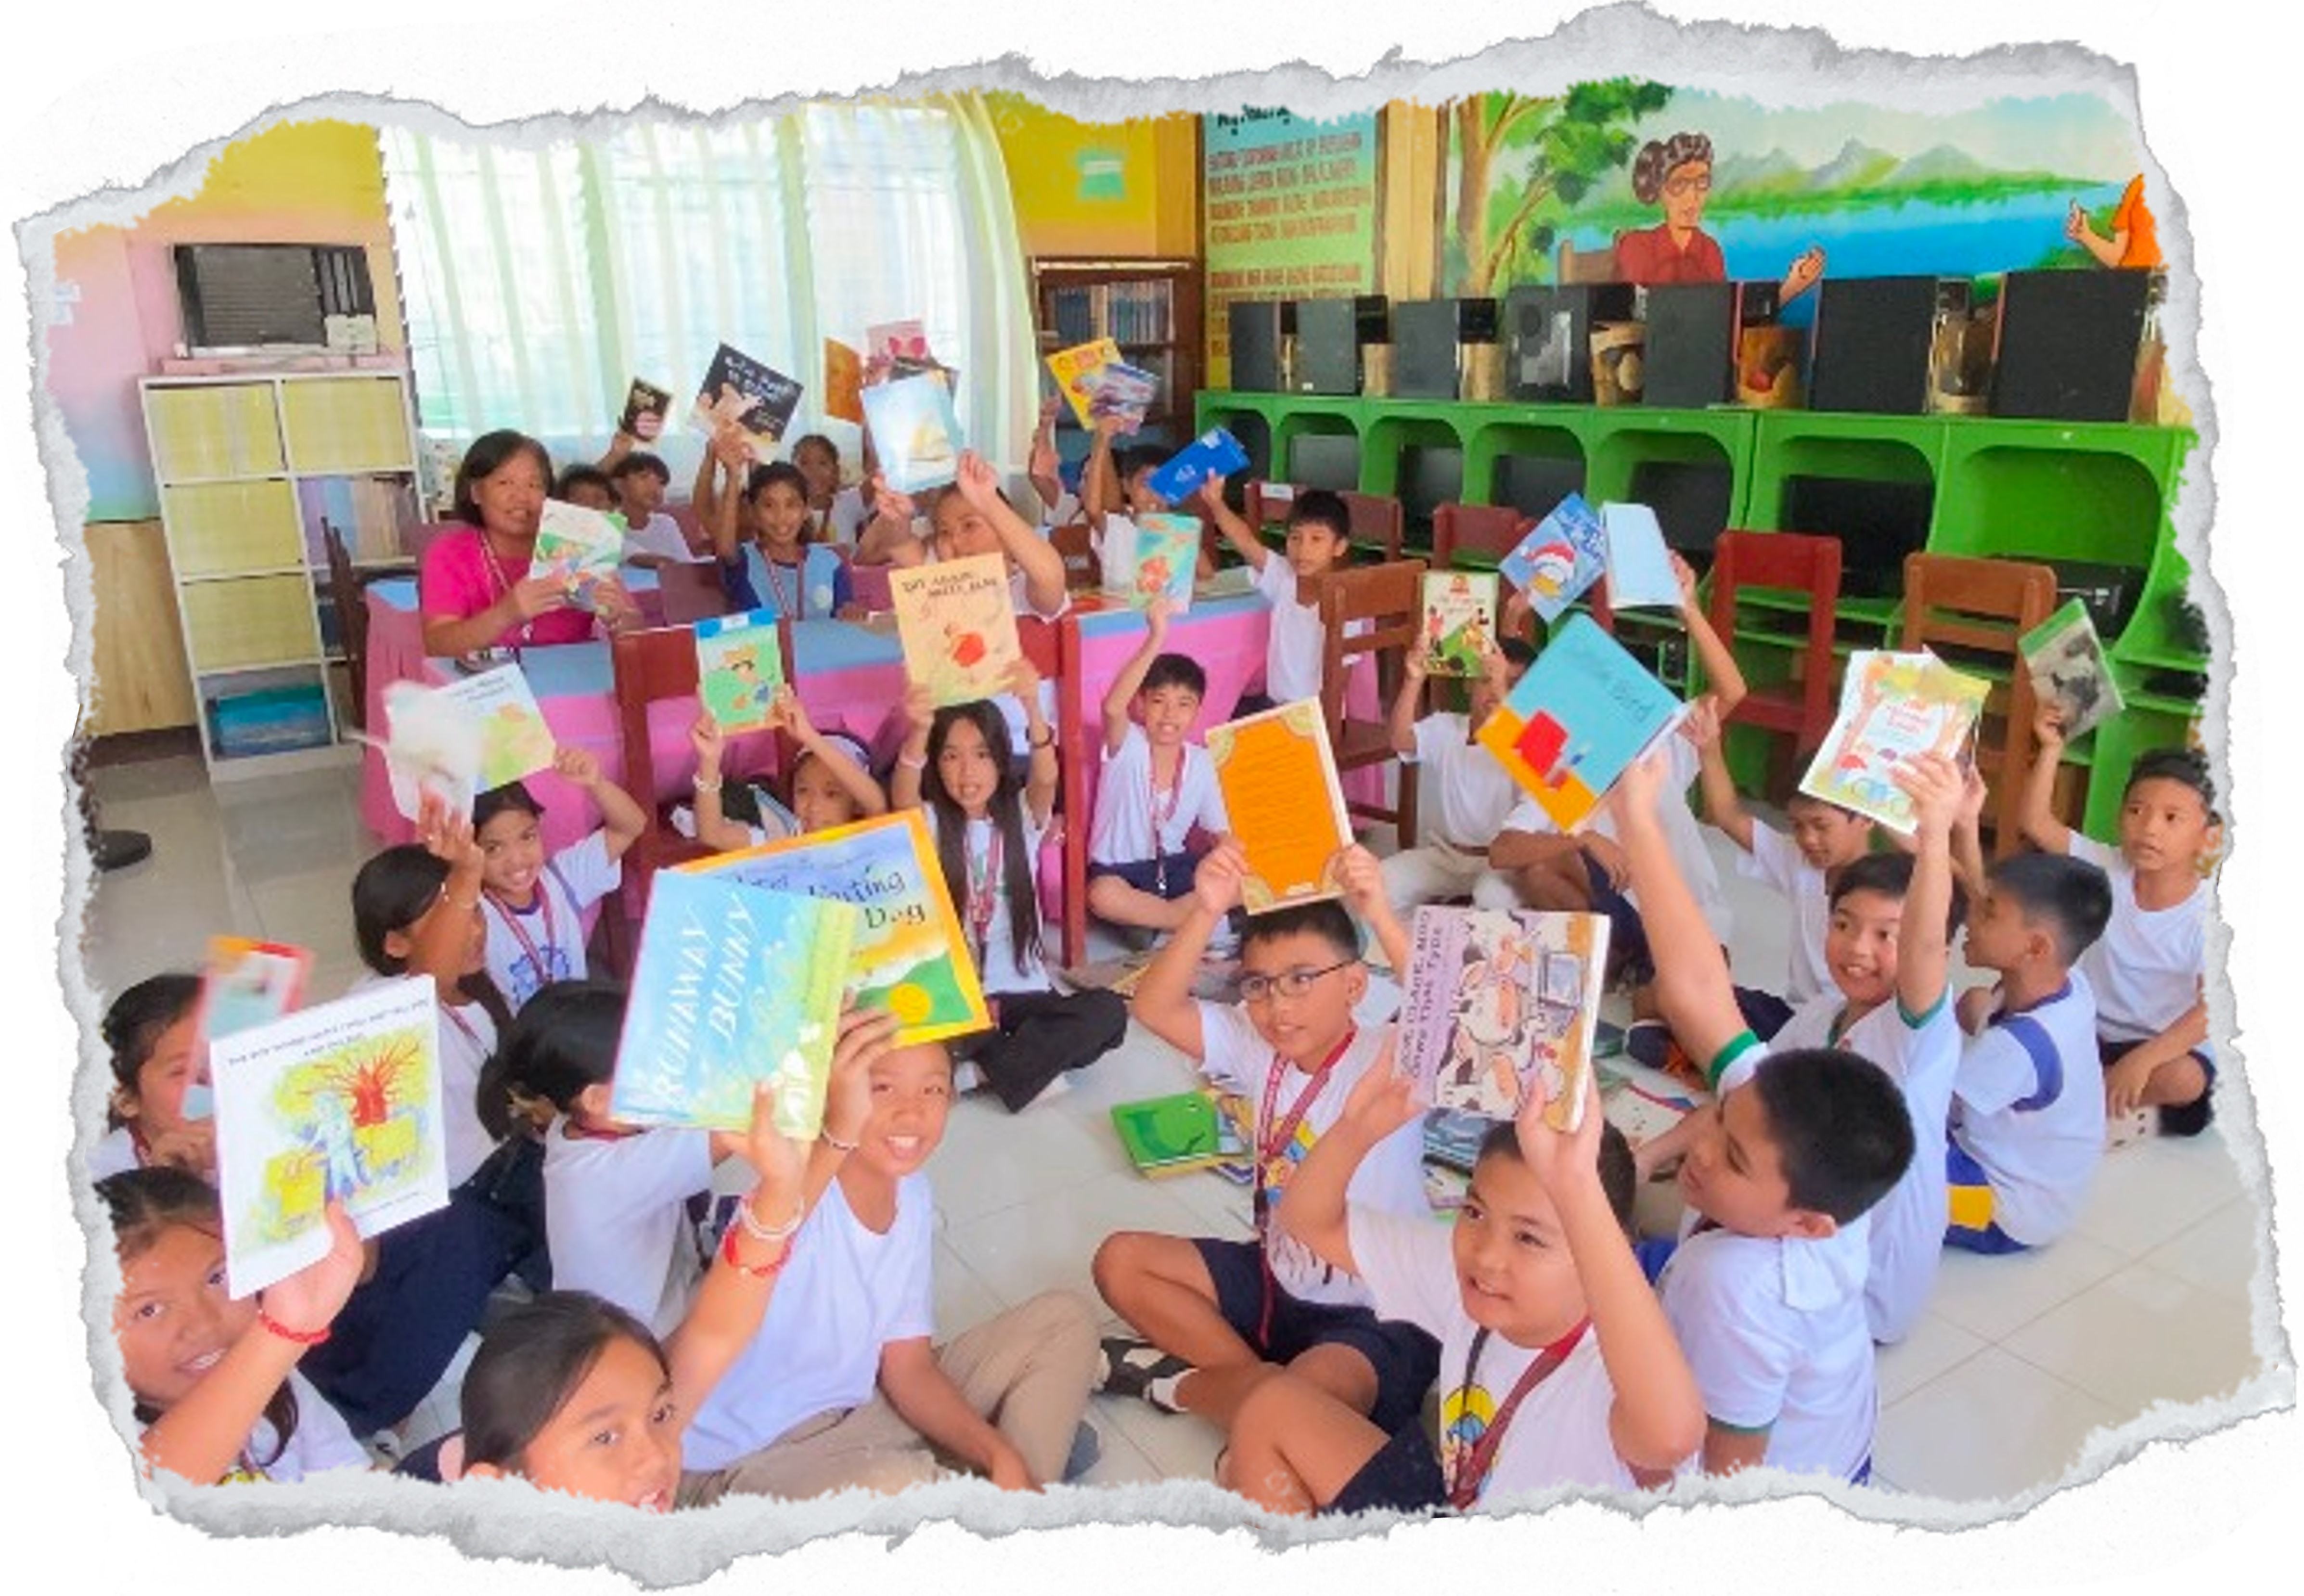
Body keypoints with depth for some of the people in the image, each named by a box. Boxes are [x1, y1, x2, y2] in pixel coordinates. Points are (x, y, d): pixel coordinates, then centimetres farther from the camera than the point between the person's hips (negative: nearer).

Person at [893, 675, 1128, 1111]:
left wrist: (1033, 709, -44)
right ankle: (1026, 1065, -16)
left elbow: (1045, 780, -21)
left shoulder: (1022, 816, 2)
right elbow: (903, 798, -24)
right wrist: (918, 732, -47)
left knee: (1108, 1012, -26)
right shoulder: (930, 824, 0)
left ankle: (977, 1072, -19)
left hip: (1024, 992, 1)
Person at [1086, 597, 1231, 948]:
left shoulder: (1200, 762, 0)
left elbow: (1219, 832, 5)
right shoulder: (1128, 747, -13)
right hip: (1119, 869, -4)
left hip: (1174, 866, 4)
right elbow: (1113, 707, -37)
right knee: (1103, 896, -38)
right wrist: (1156, 639, -44)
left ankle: (1146, 918, -15)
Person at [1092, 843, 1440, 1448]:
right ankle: (1255, 1376, -8)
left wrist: (1380, 916, -48)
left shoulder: (1388, 1059, -19)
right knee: (1121, 1261, 1)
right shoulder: (1258, 1047, -3)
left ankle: (1178, 1383, -3)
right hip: (1276, 1280, 7)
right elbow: (1154, 1008, -14)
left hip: (1376, 1317, -6)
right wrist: (1206, 911, -29)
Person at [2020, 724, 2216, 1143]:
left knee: (2185, 1080, -38)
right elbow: (2036, 822, -12)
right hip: (2092, 1027, 4)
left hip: (2170, 1044, -4)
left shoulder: (2210, 916, -18)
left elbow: (2211, 1009, -25)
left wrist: (2143, 1059, -37)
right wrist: (2052, 749, -22)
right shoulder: (2107, 871, -7)